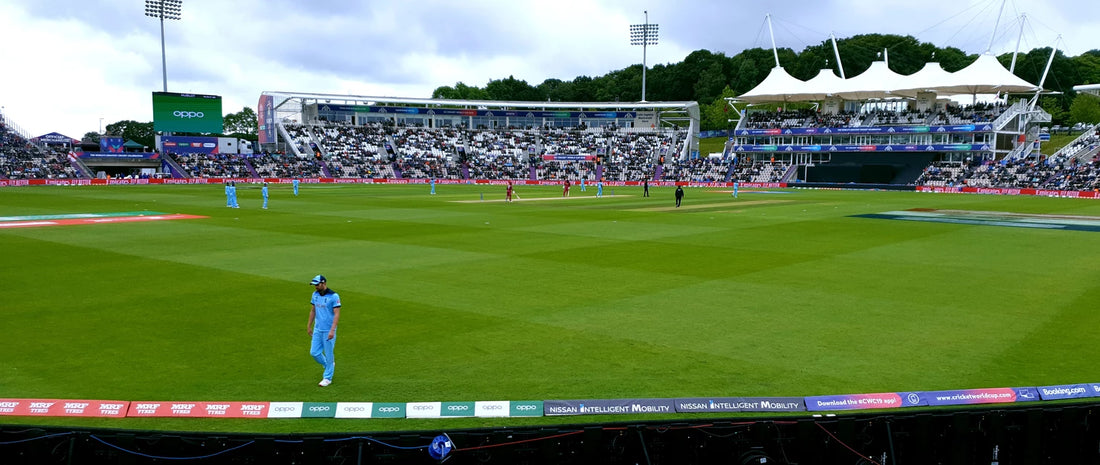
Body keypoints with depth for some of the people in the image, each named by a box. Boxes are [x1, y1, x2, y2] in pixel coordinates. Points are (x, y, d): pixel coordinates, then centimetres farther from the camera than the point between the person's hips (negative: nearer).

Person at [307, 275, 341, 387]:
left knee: (328, 354, 2)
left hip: (328, 331, -6)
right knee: (314, 352, 7)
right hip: (317, 329, 6)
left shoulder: (334, 296, -15)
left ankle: (327, 378, 16)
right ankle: (329, 365, 33)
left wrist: (332, 330, -25)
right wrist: (309, 326, 17)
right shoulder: (315, 294, 5)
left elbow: (337, 314, -18)